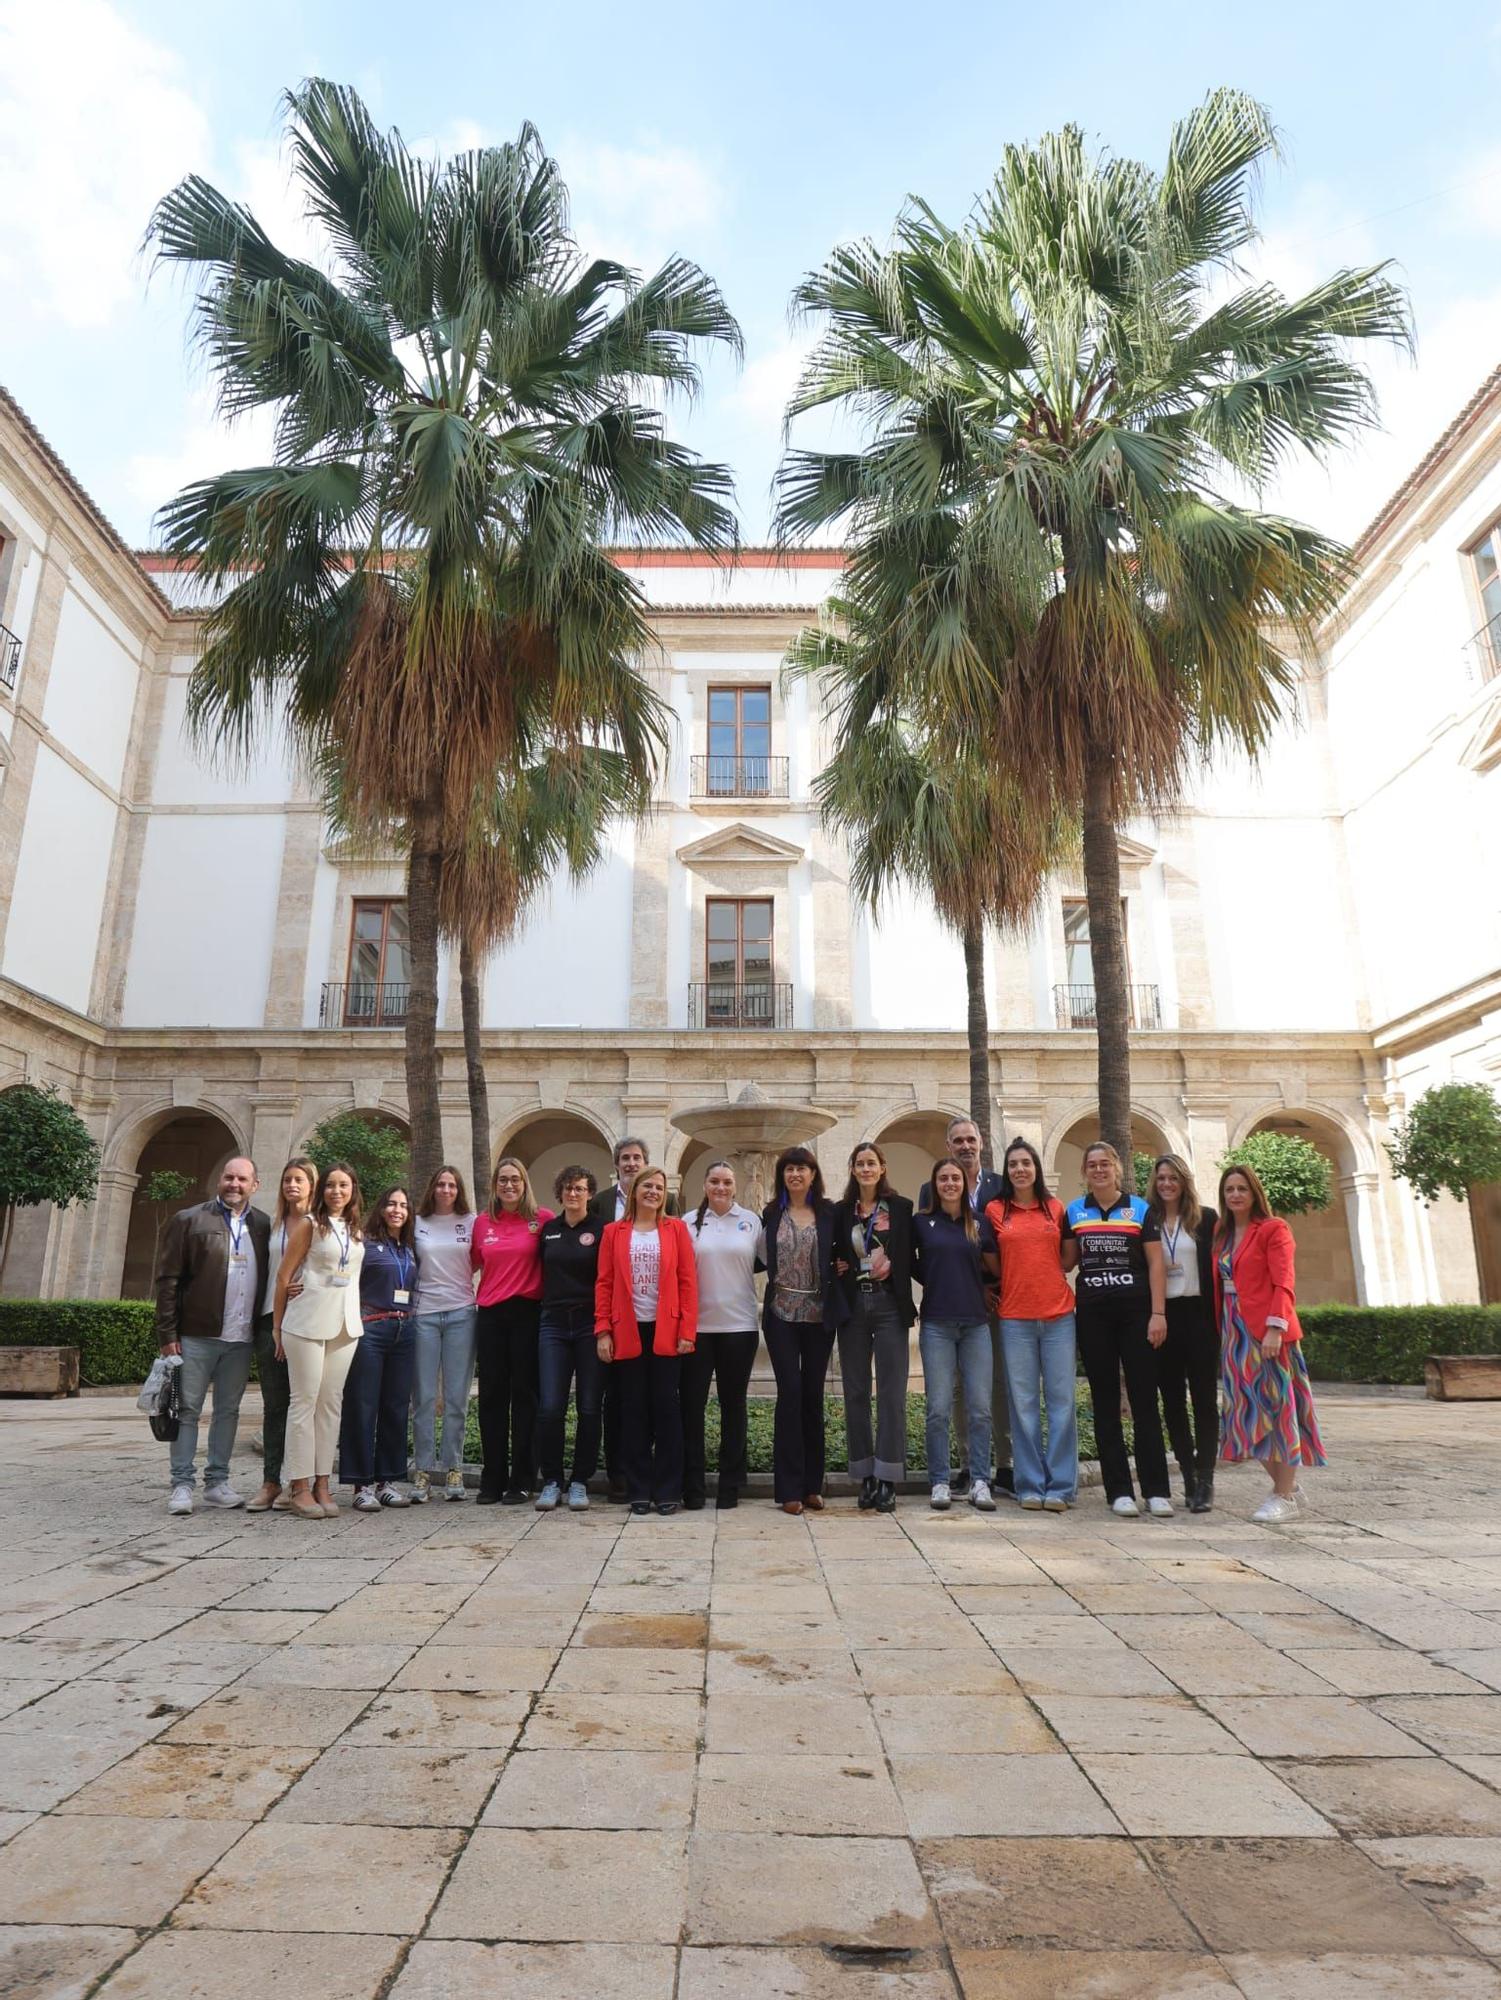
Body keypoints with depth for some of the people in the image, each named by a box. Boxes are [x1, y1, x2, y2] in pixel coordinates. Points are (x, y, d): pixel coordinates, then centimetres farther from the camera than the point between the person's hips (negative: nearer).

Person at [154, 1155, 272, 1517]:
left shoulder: (263, 1226, 8)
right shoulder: (189, 1220, -1)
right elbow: (168, 1280, -4)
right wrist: (168, 1334, -9)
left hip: (241, 1338, 3)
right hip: (197, 1335, -3)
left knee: (228, 1412, 10)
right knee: (188, 1410, 4)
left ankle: (217, 1482, 20)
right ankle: (181, 1484, 12)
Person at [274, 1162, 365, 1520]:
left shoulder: (356, 1229, 13)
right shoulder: (309, 1224, -2)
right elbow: (283, 1276, -2)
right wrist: (278, 1326, -1)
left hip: (345, 1325, 5)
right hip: (307, 1323, -5)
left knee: (332, 1403, 6)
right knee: (305, 1401, -2)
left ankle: (322, 1484, 11)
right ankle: (299, 1487, 4)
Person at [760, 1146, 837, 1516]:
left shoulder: (829, 1212, 3)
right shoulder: (771, 1214, 5)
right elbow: (763, 1260, 14)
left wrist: (838, 1271, -5)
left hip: (818, 1314, 1)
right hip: (782, 1313, -1)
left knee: (813, 1395, 7)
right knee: (790, 1393, -5)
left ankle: (812, 1484, 17)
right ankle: (789, 1488, 2)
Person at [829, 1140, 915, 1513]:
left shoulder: (900, 1207, 3)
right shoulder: (841, 1212, 8)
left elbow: (909, 1258, 3)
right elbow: (832, 1256, 15)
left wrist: (891, 1266, -14)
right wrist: (837, 1267, -5)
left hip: (888, 1305, -2)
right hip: (852, 1307, 2)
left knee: (891, 1393, -2)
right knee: (856, 1392, 6)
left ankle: (887, 1479, 5)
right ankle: (866, 1477, 15)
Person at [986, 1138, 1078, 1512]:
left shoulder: (1056, 1208, 8)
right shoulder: (994, 1210, 4)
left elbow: (1069, 1258, 12)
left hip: (1058, 1315, 1)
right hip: (1015, 1318, -1)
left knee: (1061, 1401, 2)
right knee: (1023, 1404, 4)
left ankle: (1060, 1487, 10)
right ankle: (1030, 1486, 13)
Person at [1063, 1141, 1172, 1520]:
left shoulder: (1140, 1209, 2)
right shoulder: (1074, 1212, 9)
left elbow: (1155, 1262, -1)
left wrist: (1157, 1313, -7)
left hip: (1135, 1312, -2)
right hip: (1092, 1315, 2)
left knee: (1145, 1400, -1)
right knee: (1105, 1402, 5)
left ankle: (1156, 1490, 5)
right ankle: (1119, 1490, 11)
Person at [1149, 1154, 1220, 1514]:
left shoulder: (1206, 1218, 4)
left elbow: (1218, 1267, 2)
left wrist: (1219, 1317, -5)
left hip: (1198, 1314, -2)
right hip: (1162, 1317, 2)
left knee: (1204, 1397, 0)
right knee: (1172, 1399, 6)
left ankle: (1205, 1480, 3)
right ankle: (1189, 1477, 15)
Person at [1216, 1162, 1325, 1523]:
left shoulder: (1273, 1229, -4)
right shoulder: (1222, 1234, 15)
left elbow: (1284, 1283, -13)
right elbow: (1218, 1286, 11)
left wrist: (1275, 1328, -22)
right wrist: (1219, 1333, 5)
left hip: (1266, 1331, -7)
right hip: (1234, 1333, 7)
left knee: (1275, 1406, -2)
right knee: (1248, 1410, 9)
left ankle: (1285, 1495, 7)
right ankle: (1287, 1485, 23)